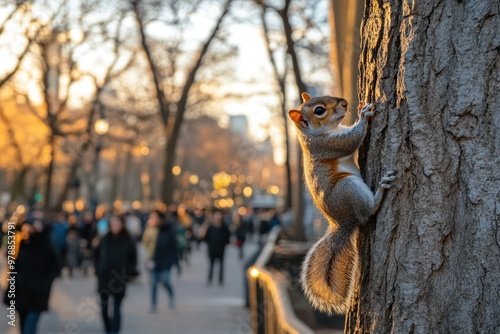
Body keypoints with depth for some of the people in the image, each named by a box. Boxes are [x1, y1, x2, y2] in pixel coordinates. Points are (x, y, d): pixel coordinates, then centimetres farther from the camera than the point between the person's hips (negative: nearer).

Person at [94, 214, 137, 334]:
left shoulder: (128, 241, -3)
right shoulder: (105, 239, 3)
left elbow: (133, 259, 3)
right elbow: (96, 254, 17)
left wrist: (129, 273, -6)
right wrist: (98, 268, 6)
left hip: (119, 280, -3)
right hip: (104, 278, 3)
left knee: (116, 308, -5)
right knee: (104, 307, 9)